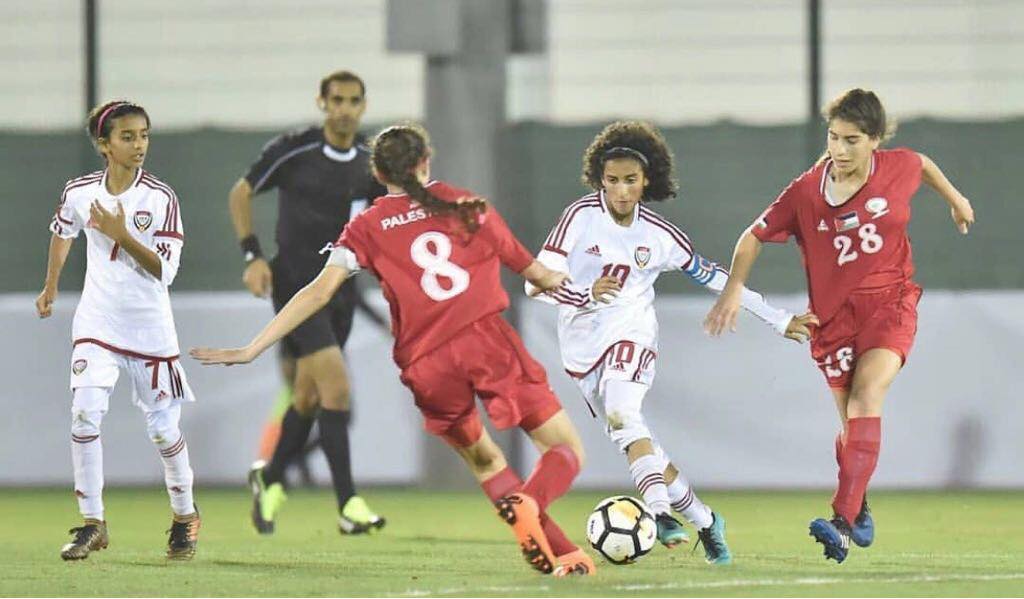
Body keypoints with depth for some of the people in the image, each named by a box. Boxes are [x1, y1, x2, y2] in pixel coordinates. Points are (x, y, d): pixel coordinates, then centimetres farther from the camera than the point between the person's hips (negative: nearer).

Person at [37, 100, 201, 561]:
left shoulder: (161, 199, -13)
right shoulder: (79, 192, -5)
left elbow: (165, 271, -17)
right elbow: (62, 231, 19)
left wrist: (121, 236, -26)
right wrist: (50, 288, 27)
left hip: (150, 327, -1)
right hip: (97, 321, 1)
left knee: (162, 427, 5)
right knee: (85, 414, -16)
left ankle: (185, 515, 29)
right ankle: (92, 523, -5)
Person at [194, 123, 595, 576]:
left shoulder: (368, 228, 11)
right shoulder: (468, 207, 16)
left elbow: (319, 291, 0)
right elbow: (534, 273, 27)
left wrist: (252, 350, 3)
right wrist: (557, 281, 51)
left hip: (427, 365, 1)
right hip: (486, 338, -1)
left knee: (483, 460, 24)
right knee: (567, 451, 1)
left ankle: (562, 553, 6)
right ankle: (527, 502, -34)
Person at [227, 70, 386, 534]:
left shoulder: (371, 164, 4)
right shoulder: (292, 151, -9)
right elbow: (241, 194, 3)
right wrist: (253, 256, -5)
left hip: (341, 289, 6)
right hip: (296, 284, -6)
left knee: (307, 399, 13)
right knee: (337, 387, -18)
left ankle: (269, 479, 37)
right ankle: (348, 505, -17)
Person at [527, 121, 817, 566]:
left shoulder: (660, 235, -2)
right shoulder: (581, 217, -9)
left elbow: (712, 276, 11)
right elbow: (537, 282, -14)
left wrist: (777, 319, 14)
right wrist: (588, 295, -34)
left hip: (631, 333, -1)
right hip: (583, 344, 1)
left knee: (621, 413, -30)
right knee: (637, 446, 0)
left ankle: (661, 513, -41)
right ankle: (704, 521, 15)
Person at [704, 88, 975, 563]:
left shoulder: (898, 168, -6)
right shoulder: (807, 191, -10)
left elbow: (923, 164, 19)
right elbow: (755, 236, -2)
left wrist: (954, 199, 35)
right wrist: (733, 289, -14)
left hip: (890, 303, -1)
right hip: (833, 313, 1)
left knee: (866, 397, -23)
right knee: (849, 420, 5)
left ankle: (843, 523, -34)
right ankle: (859, 513, 32)